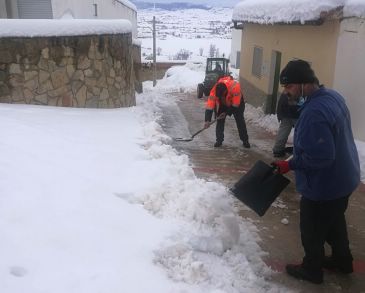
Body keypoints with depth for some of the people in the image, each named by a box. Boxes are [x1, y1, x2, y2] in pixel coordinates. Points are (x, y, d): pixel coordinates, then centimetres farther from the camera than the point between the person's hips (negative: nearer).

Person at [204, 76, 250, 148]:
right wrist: (207, 120, -37)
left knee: (240, 121, -3)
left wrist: (226, 112, -25)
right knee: (220, 121, -7)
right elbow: (209, 106, -32)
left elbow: (235, 104, -30)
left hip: (237, 102, -2)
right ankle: (219, 140, 6)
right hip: (222, 103, 2)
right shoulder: (214, 90, -35)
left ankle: (245, 141, 9)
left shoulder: (235, 86, -43)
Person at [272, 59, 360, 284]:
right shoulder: (332, 95, 0)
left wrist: (290, 164, -21)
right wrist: (300, 148, 16)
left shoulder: (314, 113, -32)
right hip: (343, 177, 9)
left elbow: (319, 157, -33)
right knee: (335, 221, 28)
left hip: (323, 185, -9)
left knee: (312, 230, 13)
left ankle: (312, 270, 34)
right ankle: (342, 260, 48)